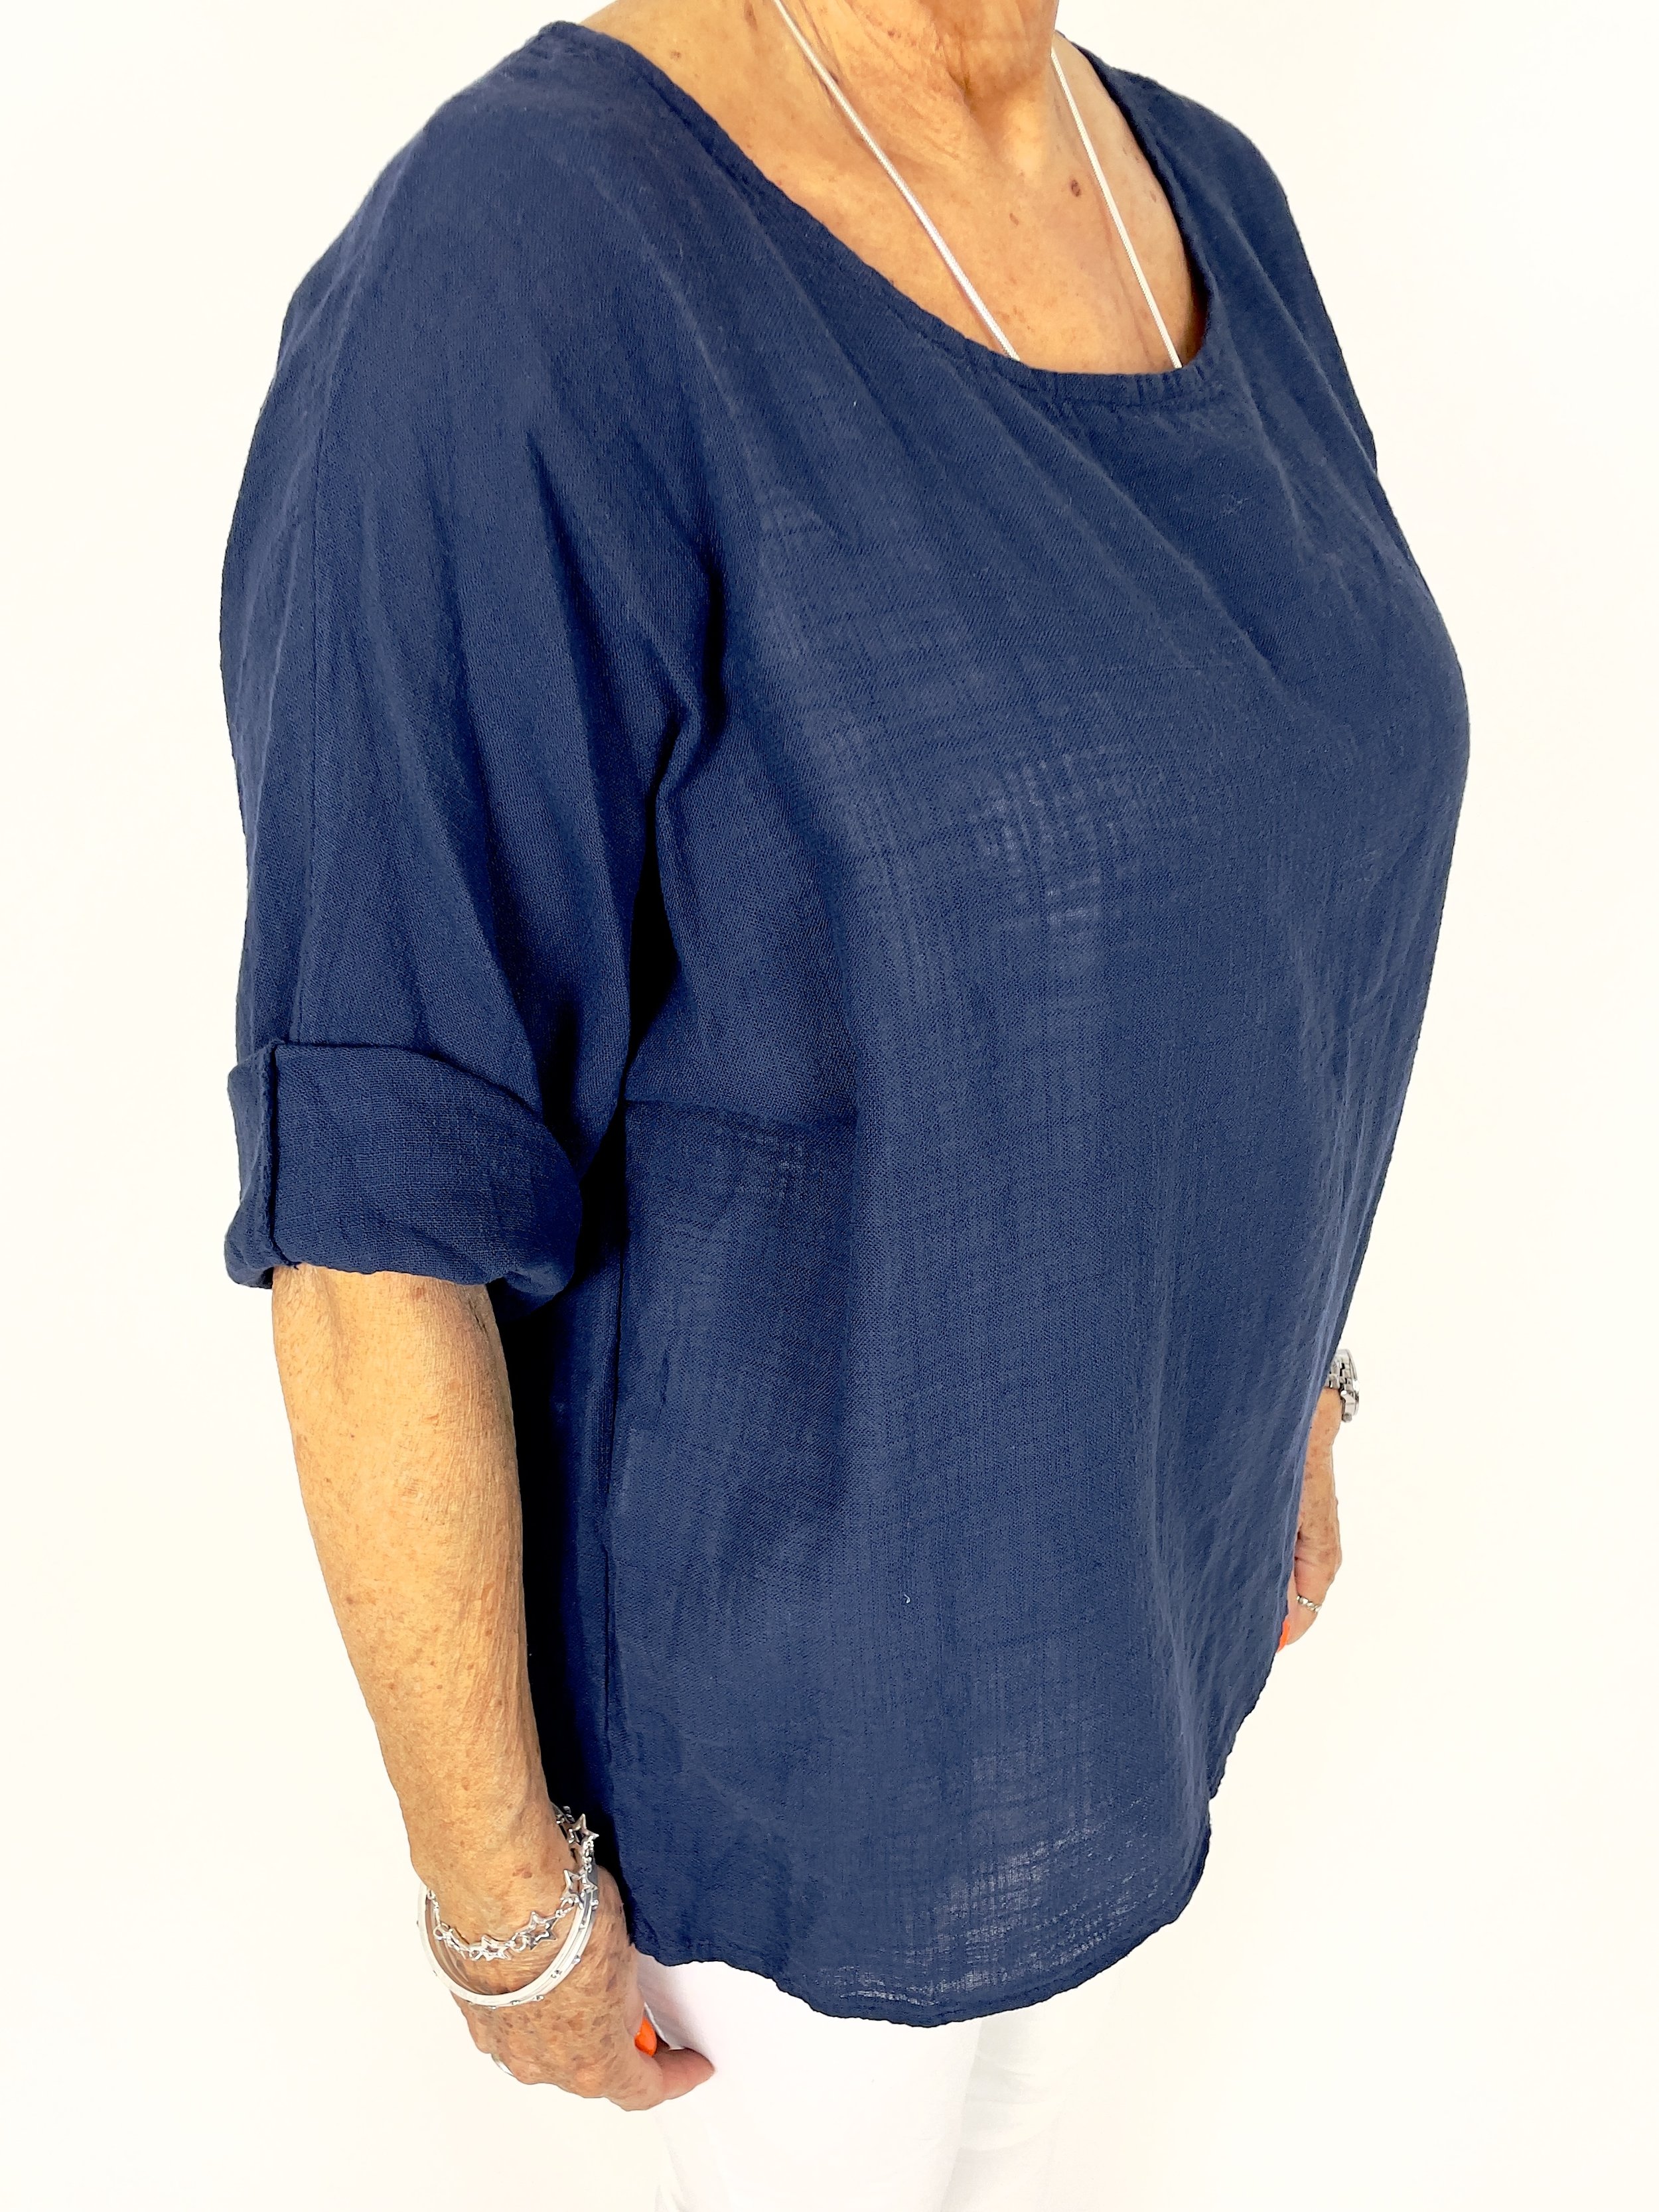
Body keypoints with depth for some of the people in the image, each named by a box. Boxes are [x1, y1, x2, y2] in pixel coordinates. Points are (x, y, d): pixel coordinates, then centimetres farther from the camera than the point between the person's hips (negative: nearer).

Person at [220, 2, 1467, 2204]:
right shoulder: (505, 302, -30)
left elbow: (1207, 877, 6)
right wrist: (498, 1889, -13)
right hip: (785, 1609, -7)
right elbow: (375, 1200, -25)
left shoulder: (1188, 203, -4)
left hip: (1068, 1446, 7)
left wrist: (1279, 1369, 15)